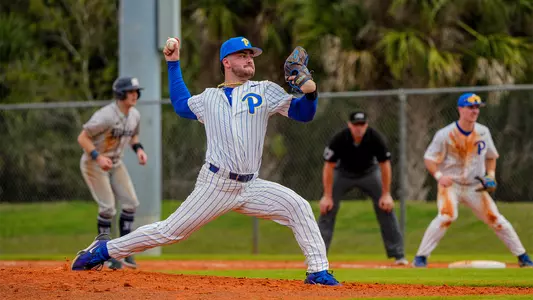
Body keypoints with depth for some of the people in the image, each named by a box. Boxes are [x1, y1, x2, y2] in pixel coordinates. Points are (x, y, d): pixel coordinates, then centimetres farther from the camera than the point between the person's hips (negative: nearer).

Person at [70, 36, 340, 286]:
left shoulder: (265, 91, 7)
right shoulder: (209, 97, 12)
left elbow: (303, 114, 3)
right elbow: (181, 104, 31)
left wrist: (310, 92, -18)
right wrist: (173, 63, 32)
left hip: (249, 187, 1)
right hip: (215, 185, -1)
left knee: (297, 206, -18)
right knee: (170, 232, -3)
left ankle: (318, 271, -13)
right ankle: (105, 249, 11)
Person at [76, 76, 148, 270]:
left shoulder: (135, 116, -3)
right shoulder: (106, 116, -27)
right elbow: (82, 138, -23)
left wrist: (138, 149, -3)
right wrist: (98, 156, -35)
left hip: (115, 163, 8)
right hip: (94, 163, -8)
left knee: (131, 203, 0)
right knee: (108, 208, -13)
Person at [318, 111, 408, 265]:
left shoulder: (375, 138, -28)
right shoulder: (339, 139, -29)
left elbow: (384, 165, -16)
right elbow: (329, 166, -20)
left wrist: (386, 194, -16)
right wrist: (327, 196, -21)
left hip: (369, 172, 0)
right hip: (343, 173, 0)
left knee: (386, 208, -10)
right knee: (327, 209, -12)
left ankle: (398, 255, -4)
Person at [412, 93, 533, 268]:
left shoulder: (483, 132, 0)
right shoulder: (445, 135, -13)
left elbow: (491, 156, 16)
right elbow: (429, 159, -11)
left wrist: (491, 175, -2)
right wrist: (439, 175, -29)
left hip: (475, 186, 4)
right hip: (450, 184, -4)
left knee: (495, 218, 0)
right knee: (447, 216, -28)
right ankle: (421, 257, -20)